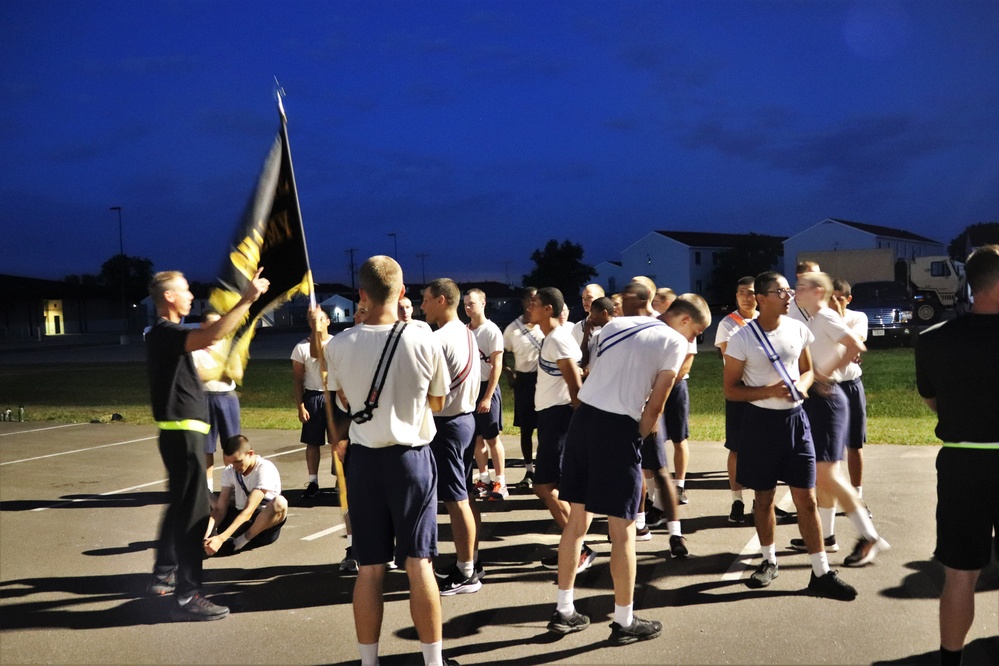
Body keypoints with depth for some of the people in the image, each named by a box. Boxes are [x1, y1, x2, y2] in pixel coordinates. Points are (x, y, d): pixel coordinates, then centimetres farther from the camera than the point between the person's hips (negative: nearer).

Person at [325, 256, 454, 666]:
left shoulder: (339, 346, -7)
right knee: (419, 563, 6)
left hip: (364, 459, 1)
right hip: (411, 457, -1)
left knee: (369, 567, 9)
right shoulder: (425, 341, -10)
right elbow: (437, 403, 4)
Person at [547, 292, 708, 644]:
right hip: (618, 426, -7)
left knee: (577, 518, 15)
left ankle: (564, 610, 24)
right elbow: (655, 406, -3)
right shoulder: (675, 342, 0)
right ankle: (624, 622, 15)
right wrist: (637, 438, 10)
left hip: (583, 415, 7)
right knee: (622, 528, 4)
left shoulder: (616, 325, 19)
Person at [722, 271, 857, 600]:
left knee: (806, 499, 3)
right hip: (761, 421, -2)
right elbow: (730, 390, -7)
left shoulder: (798, 330, 1)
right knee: (764, 498, 12)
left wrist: (803, 383, -8)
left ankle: (821, 573, 10)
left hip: (795, 418, 3)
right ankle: (769, 561, 31)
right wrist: (769, 391, -20)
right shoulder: (742, 339, -11)